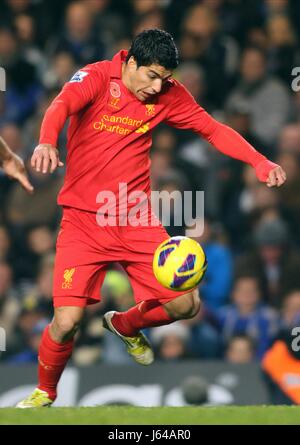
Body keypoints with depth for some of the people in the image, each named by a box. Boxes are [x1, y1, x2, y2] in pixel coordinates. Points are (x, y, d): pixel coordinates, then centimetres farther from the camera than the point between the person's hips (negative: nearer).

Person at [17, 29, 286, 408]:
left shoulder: (168, 95, 3)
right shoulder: (97, 77, -11)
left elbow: (213, 129, 10)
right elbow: (62, 105, -29)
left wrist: (259, 162, -5)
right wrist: (46, 143, -51)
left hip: (136, 219, 4)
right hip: (85, 220, -4)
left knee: (185, 305, 1)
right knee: (66, 322, -16)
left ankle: (125, 325, 35)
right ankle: (44, 393, 14)